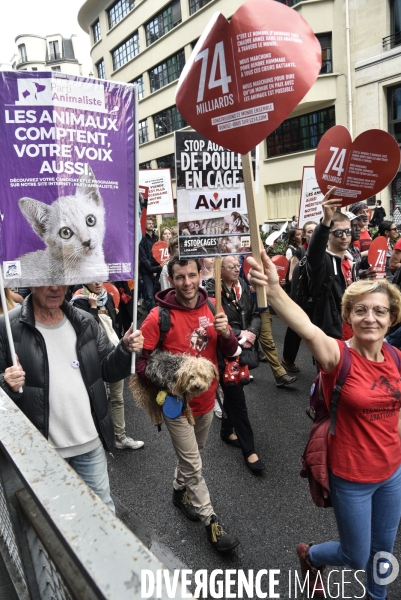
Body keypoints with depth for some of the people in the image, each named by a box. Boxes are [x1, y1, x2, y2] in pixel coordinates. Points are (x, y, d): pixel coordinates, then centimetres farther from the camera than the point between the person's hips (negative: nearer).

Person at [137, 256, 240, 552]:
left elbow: (230, 351, 0)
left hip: (207, 398, 5)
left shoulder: (212, 308, -6)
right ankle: (211, 520, 26)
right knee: (193, 465, 6)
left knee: (193, 453, 26)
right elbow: (140, 360, -17)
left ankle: (180, 490, 52)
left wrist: (226, 333, -21)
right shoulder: (159, 317, -20)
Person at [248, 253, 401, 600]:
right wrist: (272, 288, -66)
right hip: (352, 478, -5)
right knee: (356, 558, 15)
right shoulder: (339, 356, -26)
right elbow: (308, 330, -49)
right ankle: (311, 556, 47)